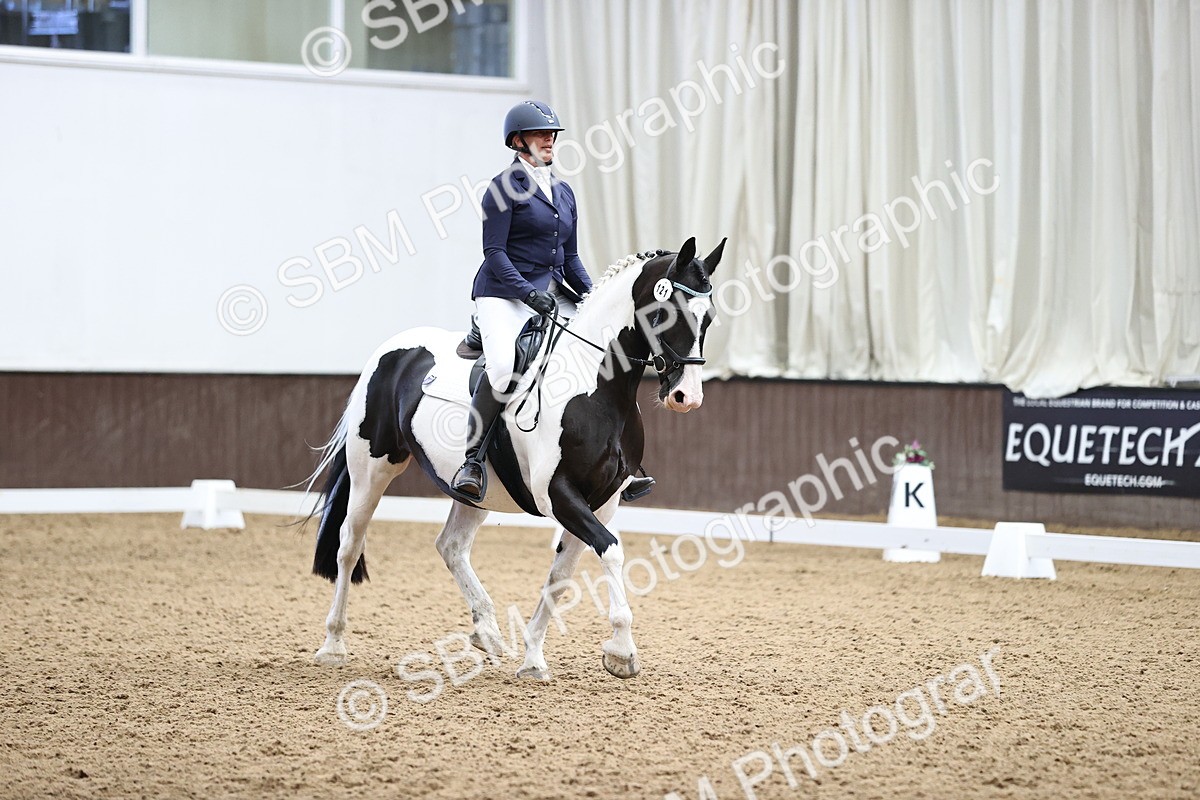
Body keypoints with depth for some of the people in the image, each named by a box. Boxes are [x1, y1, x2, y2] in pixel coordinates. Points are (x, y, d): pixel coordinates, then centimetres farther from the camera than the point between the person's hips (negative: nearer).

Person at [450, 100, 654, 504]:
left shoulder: (564, 192, 18)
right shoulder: (505, 187, -4)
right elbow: (494, 252, -11)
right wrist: (529, 292, -22)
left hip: (553, 295, 7)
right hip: (504, 294, -7)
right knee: (504, 366, -33)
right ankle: (472, 459, -24)